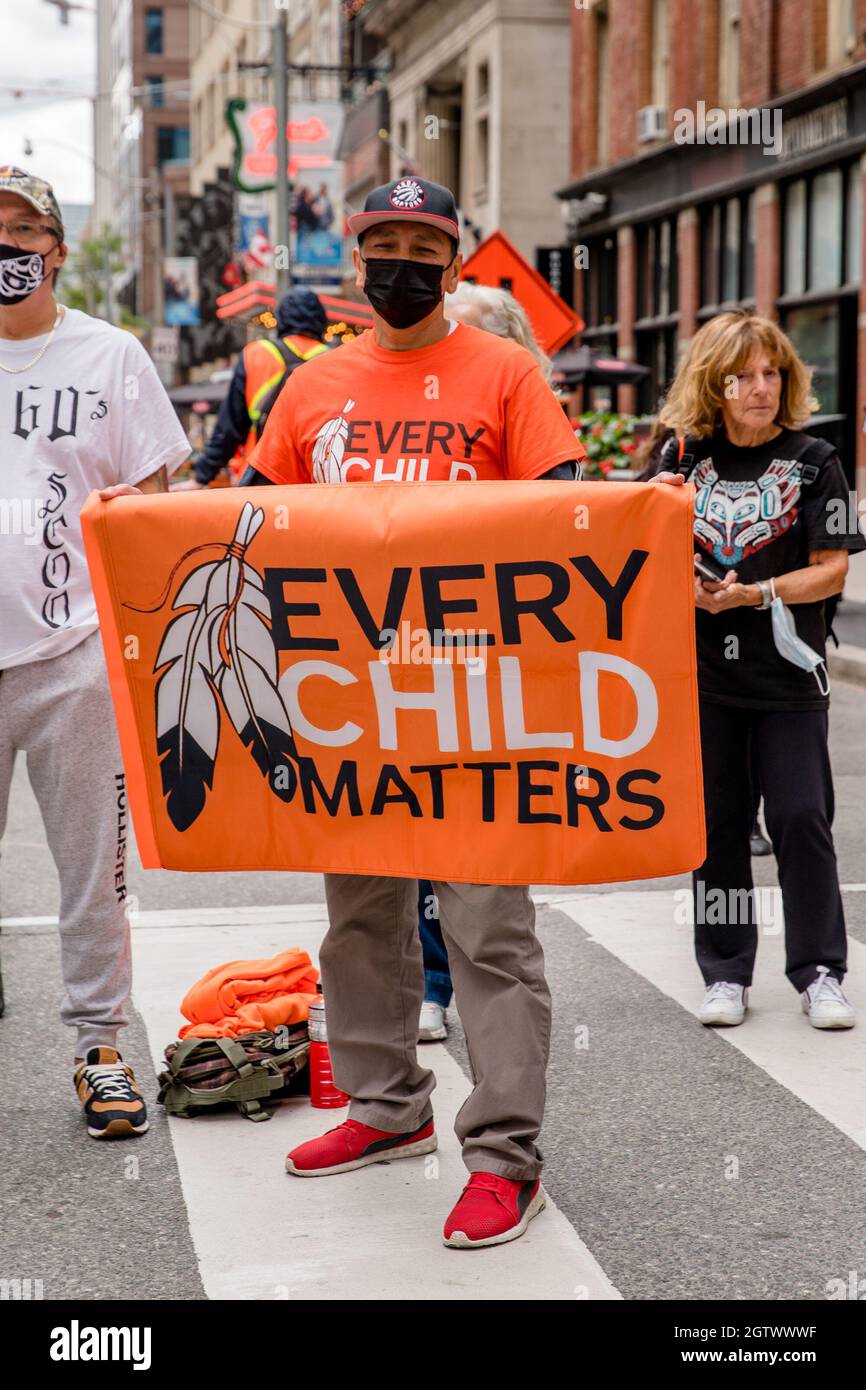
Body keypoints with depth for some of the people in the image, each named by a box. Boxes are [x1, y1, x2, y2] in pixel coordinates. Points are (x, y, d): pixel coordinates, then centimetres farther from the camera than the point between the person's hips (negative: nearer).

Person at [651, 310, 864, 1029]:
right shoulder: (685, 457, 6)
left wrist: (751, 594, -18)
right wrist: (686, 590, -10)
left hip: (788, 673, -2)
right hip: (704, 671, 2)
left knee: (801, 819, -1)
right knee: (717, 822, 7)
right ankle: (726, 974, 17)